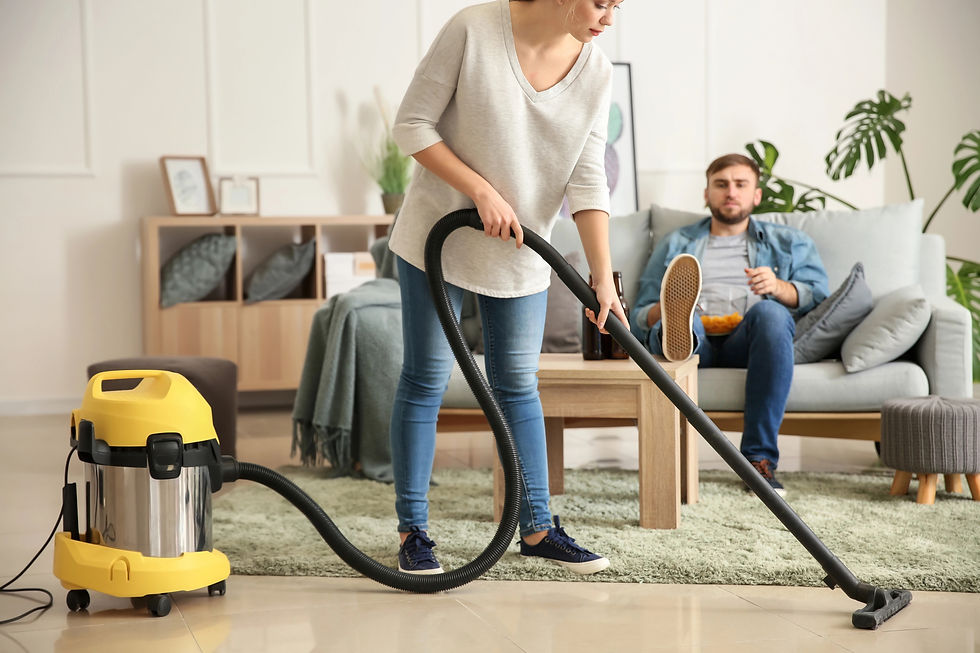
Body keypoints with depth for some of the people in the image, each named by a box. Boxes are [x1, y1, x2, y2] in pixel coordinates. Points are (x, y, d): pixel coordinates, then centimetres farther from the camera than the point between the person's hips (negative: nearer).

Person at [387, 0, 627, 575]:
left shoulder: (597, 74, -5)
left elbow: (587, 182, -5)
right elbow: (412, 126, -14)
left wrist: (603, 277, -13)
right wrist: (483, 192, -20)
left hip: (521, 254, 4)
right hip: (439, 236, -4)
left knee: (518, 386, 10)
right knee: (426, 381, 1)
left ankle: (537, 528, 20)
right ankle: (413, 532, 10)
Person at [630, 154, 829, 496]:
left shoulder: (789, 243, 28)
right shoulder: (675, 244, 30)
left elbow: (819, 297, 12)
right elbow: (639, 318, 21)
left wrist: (778, 287, -9)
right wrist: (661, 312, -3)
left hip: (747, 343, -1)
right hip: (698, 342, 1)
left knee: (769, 312, -35)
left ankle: (760, 457, -36)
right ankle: (677, 328, -72)